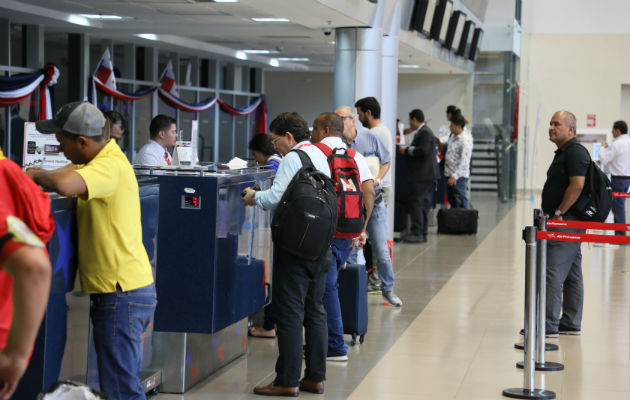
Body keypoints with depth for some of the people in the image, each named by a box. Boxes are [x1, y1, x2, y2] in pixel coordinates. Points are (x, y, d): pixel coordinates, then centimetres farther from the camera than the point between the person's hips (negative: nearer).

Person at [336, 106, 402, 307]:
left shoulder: (370, 138, -1)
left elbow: (386, 161, 10)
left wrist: (376, 178, -5)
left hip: (373, 200, 0)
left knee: (381, 249, 2)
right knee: (349, 250, 3)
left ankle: (387, 288, 18)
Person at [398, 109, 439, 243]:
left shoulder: (425, 132, -13)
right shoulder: (421, 132, 19)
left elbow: (423, 151, -23)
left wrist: (407, 150, -13)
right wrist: (406, 150, 13)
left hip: (423, 175, -11)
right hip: (423, 175, 11)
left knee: (416, 203, -11)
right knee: (423, 204, 11)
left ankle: (417, 233, -13)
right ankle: (422, 233, 15)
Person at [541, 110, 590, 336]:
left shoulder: (575, 152, -14)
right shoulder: (563, 152, 19)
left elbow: (577, 185, -23)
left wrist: (559, 213, -20)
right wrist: (555, 215, 19)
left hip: (567, 222, -11)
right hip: (565, 223, 11)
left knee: (553, 272, -12)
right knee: (571, 274, 12)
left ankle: (549, 324, -11)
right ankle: (571, 324, 17)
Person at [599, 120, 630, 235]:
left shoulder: (617, 144, -15)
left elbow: (603, 159, -11)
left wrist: (603, 147, 4)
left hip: (618, 178, -8)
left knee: (618, 206, -5)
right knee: (620, 206, 15)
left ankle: (620, 234, -4)